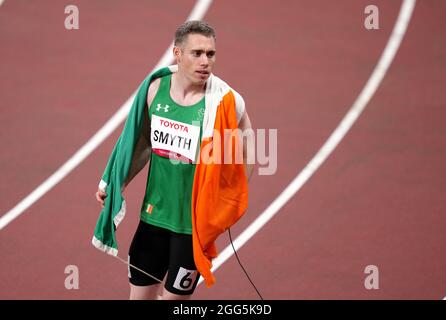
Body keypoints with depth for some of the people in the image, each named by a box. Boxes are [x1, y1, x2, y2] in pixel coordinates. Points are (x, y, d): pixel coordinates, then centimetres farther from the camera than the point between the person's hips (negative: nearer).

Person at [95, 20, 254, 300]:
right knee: (140, 294, 11)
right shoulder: (156, 89, -1)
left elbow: (247, 157, -3)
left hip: (196, 222, -4)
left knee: (173, 296, 2)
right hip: (154, 213, 5)